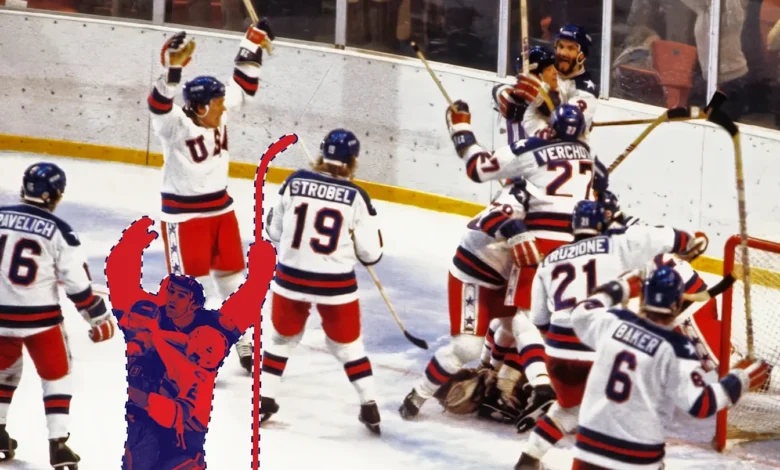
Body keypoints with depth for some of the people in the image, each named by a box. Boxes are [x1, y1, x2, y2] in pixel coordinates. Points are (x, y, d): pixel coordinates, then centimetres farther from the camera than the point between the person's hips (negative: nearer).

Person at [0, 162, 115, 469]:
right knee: (56, 376, 11)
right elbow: (77, 283, -8)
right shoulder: (58, 231, -10)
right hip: (40, 317, -3)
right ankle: (58, 444, 3)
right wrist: (98, 316, 2)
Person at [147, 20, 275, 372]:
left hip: (221, 209, 7)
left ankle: (245, 341, 32)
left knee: (233, 278, 18)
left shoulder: (219, 112, -4)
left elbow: (242, 89, 12)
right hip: (184, 215, -7)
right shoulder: (176, 126, -24)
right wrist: (172, 69, -58)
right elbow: (159, 105, -44)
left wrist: (252, 46, 8)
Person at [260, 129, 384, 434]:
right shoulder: (355, 197, -8)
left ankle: (265, 400, 24)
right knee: (347, 344, 15)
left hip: (291, 277, 1)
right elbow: (370, 253, -5)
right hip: (336, 283, -1)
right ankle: (369, 407, 12)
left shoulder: (295, 183, -4)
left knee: (281, 337, 21)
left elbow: (274, 229, 6)